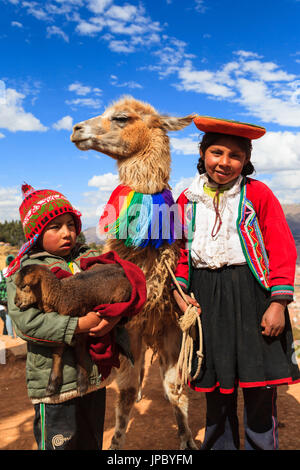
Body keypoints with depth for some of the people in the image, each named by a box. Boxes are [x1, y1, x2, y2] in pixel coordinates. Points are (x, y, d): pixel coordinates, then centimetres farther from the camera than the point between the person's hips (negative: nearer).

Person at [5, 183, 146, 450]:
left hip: (94, 376, 5)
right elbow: (27, 322, -19)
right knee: (59, 443, 11)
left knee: (92, 443, 23)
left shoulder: (91, 258, 5)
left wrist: (114, 317, -20)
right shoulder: (23, 272, -9)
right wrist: (79, 325, -25)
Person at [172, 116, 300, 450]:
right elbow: (180, 250, 13)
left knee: (259, 390, 6)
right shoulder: (188, 199, 6)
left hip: (253, 296, -2)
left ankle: (260, 444, 31)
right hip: (207, 299, 3)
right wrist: (179, 291, 1)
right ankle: (219, 444, 38)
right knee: (216, 390, 15)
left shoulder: (258, 193, -3)